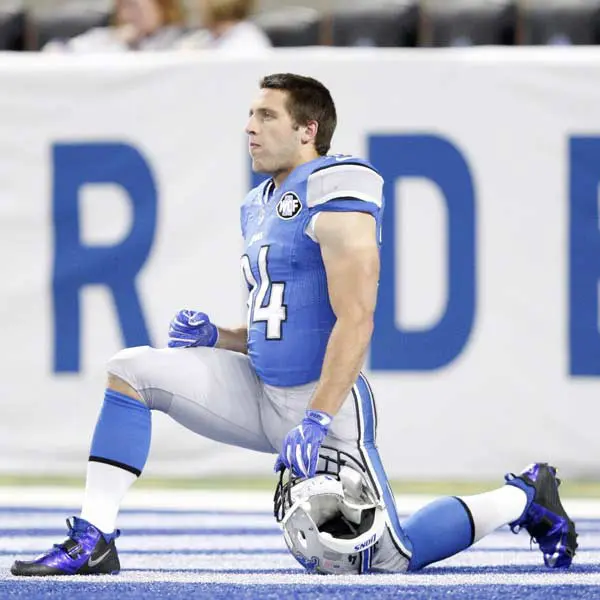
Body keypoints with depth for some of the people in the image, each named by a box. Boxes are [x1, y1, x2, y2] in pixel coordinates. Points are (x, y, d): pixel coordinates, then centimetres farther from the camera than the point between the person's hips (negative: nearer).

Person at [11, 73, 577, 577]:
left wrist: (317, 419, -27)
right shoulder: (261, 205, 15)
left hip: (323, 398, -8)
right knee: (131, 370, -4)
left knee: (386, 560, -6)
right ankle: (94, 539, -4)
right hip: (261, 392, 8)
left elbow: (355, 318, -21)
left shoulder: (334, 190, -14)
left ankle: (523, 498, 17)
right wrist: (216, 339, 4)